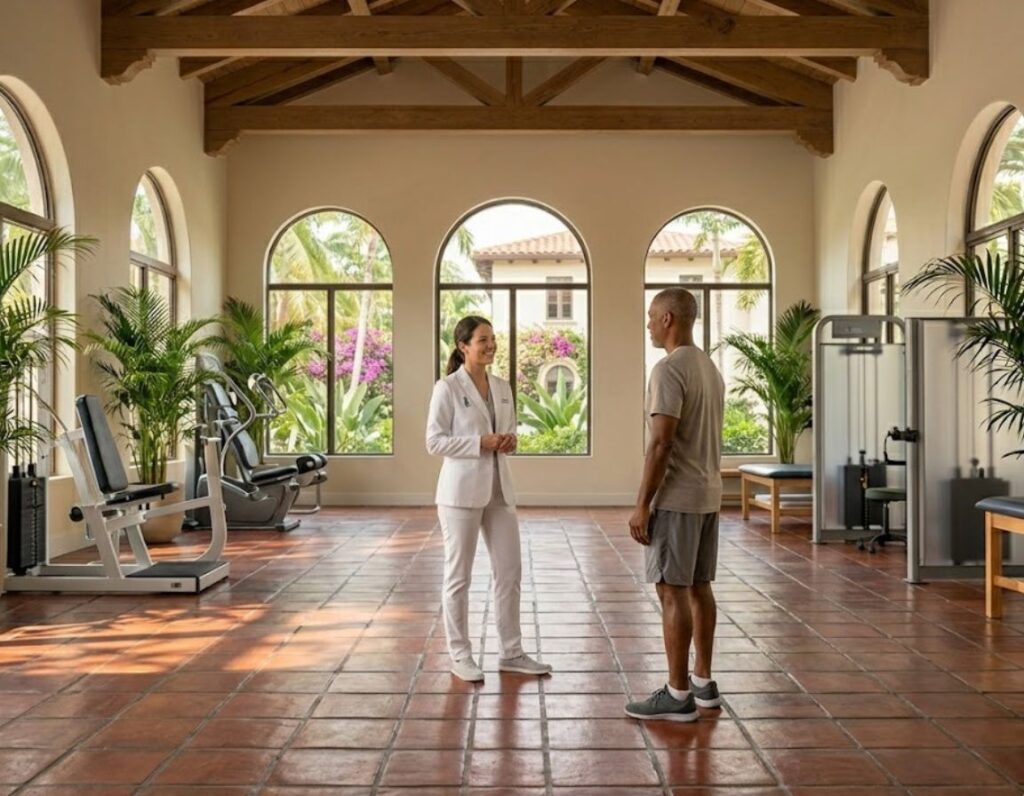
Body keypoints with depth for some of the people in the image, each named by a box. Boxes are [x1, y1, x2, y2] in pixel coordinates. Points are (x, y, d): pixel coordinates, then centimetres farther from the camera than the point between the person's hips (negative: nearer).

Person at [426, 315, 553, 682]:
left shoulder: (503, 387, 11)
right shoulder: (447, 388, -8)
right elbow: (435, 442, -11)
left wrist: (510, 441, -3)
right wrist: (481, 442, -18)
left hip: (499, 489, 6)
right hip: (462, 490, -6)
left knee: (510, 571, 8)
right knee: (459, 575, 4)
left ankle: (511, 652, 20)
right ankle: (460, 654, 16)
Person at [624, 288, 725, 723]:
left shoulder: (669, 369, -18)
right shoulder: (710, 368, 15)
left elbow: (661, 444, -22)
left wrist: (642, 505, -19)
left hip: (677, 498, -10)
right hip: (708, 495, 10)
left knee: (673, 591, -5)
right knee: (698, 587, 14)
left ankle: (677, 694, 0)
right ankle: (702, 682, 22)